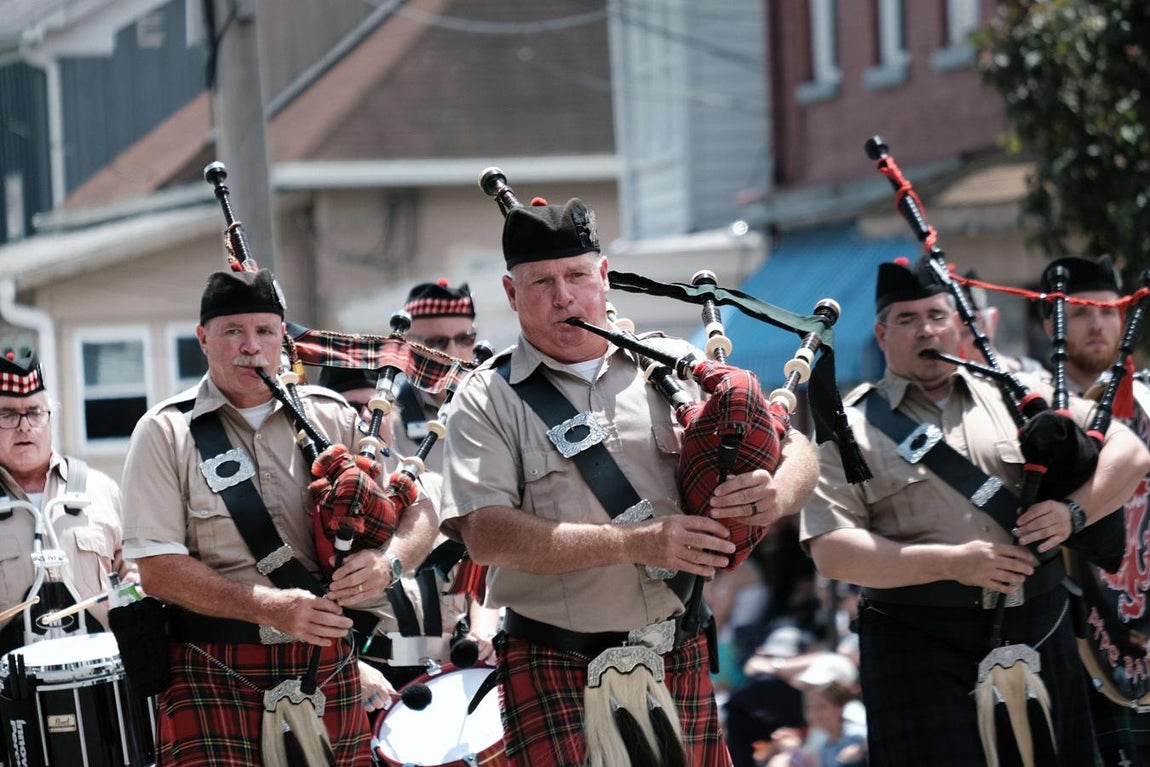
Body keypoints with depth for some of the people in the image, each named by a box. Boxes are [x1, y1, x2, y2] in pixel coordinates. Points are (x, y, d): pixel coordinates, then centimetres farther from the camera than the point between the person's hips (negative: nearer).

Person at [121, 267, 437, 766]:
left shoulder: (332, 417, 8)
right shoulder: (166, 433, 0)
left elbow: (418, 509, 11)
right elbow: (157, 568, -8)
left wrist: (388, 561, -13)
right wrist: (270, 608, -20)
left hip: (327, 668, 3)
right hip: (211, 676, -3)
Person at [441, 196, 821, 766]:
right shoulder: (488, 401, 0)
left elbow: (794, 450, 9)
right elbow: (486, 535, -13)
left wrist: (776, 494, -17)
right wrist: (634, 543, -21)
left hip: (679, 665, 3)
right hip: (554, 678, -3)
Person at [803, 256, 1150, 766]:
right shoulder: (852, 428, 2)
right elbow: (831, 552, -8)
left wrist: (1074, 512, -8)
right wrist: (951, 562, -16)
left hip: (1039, 634, 3)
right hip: (920, 651, -3)